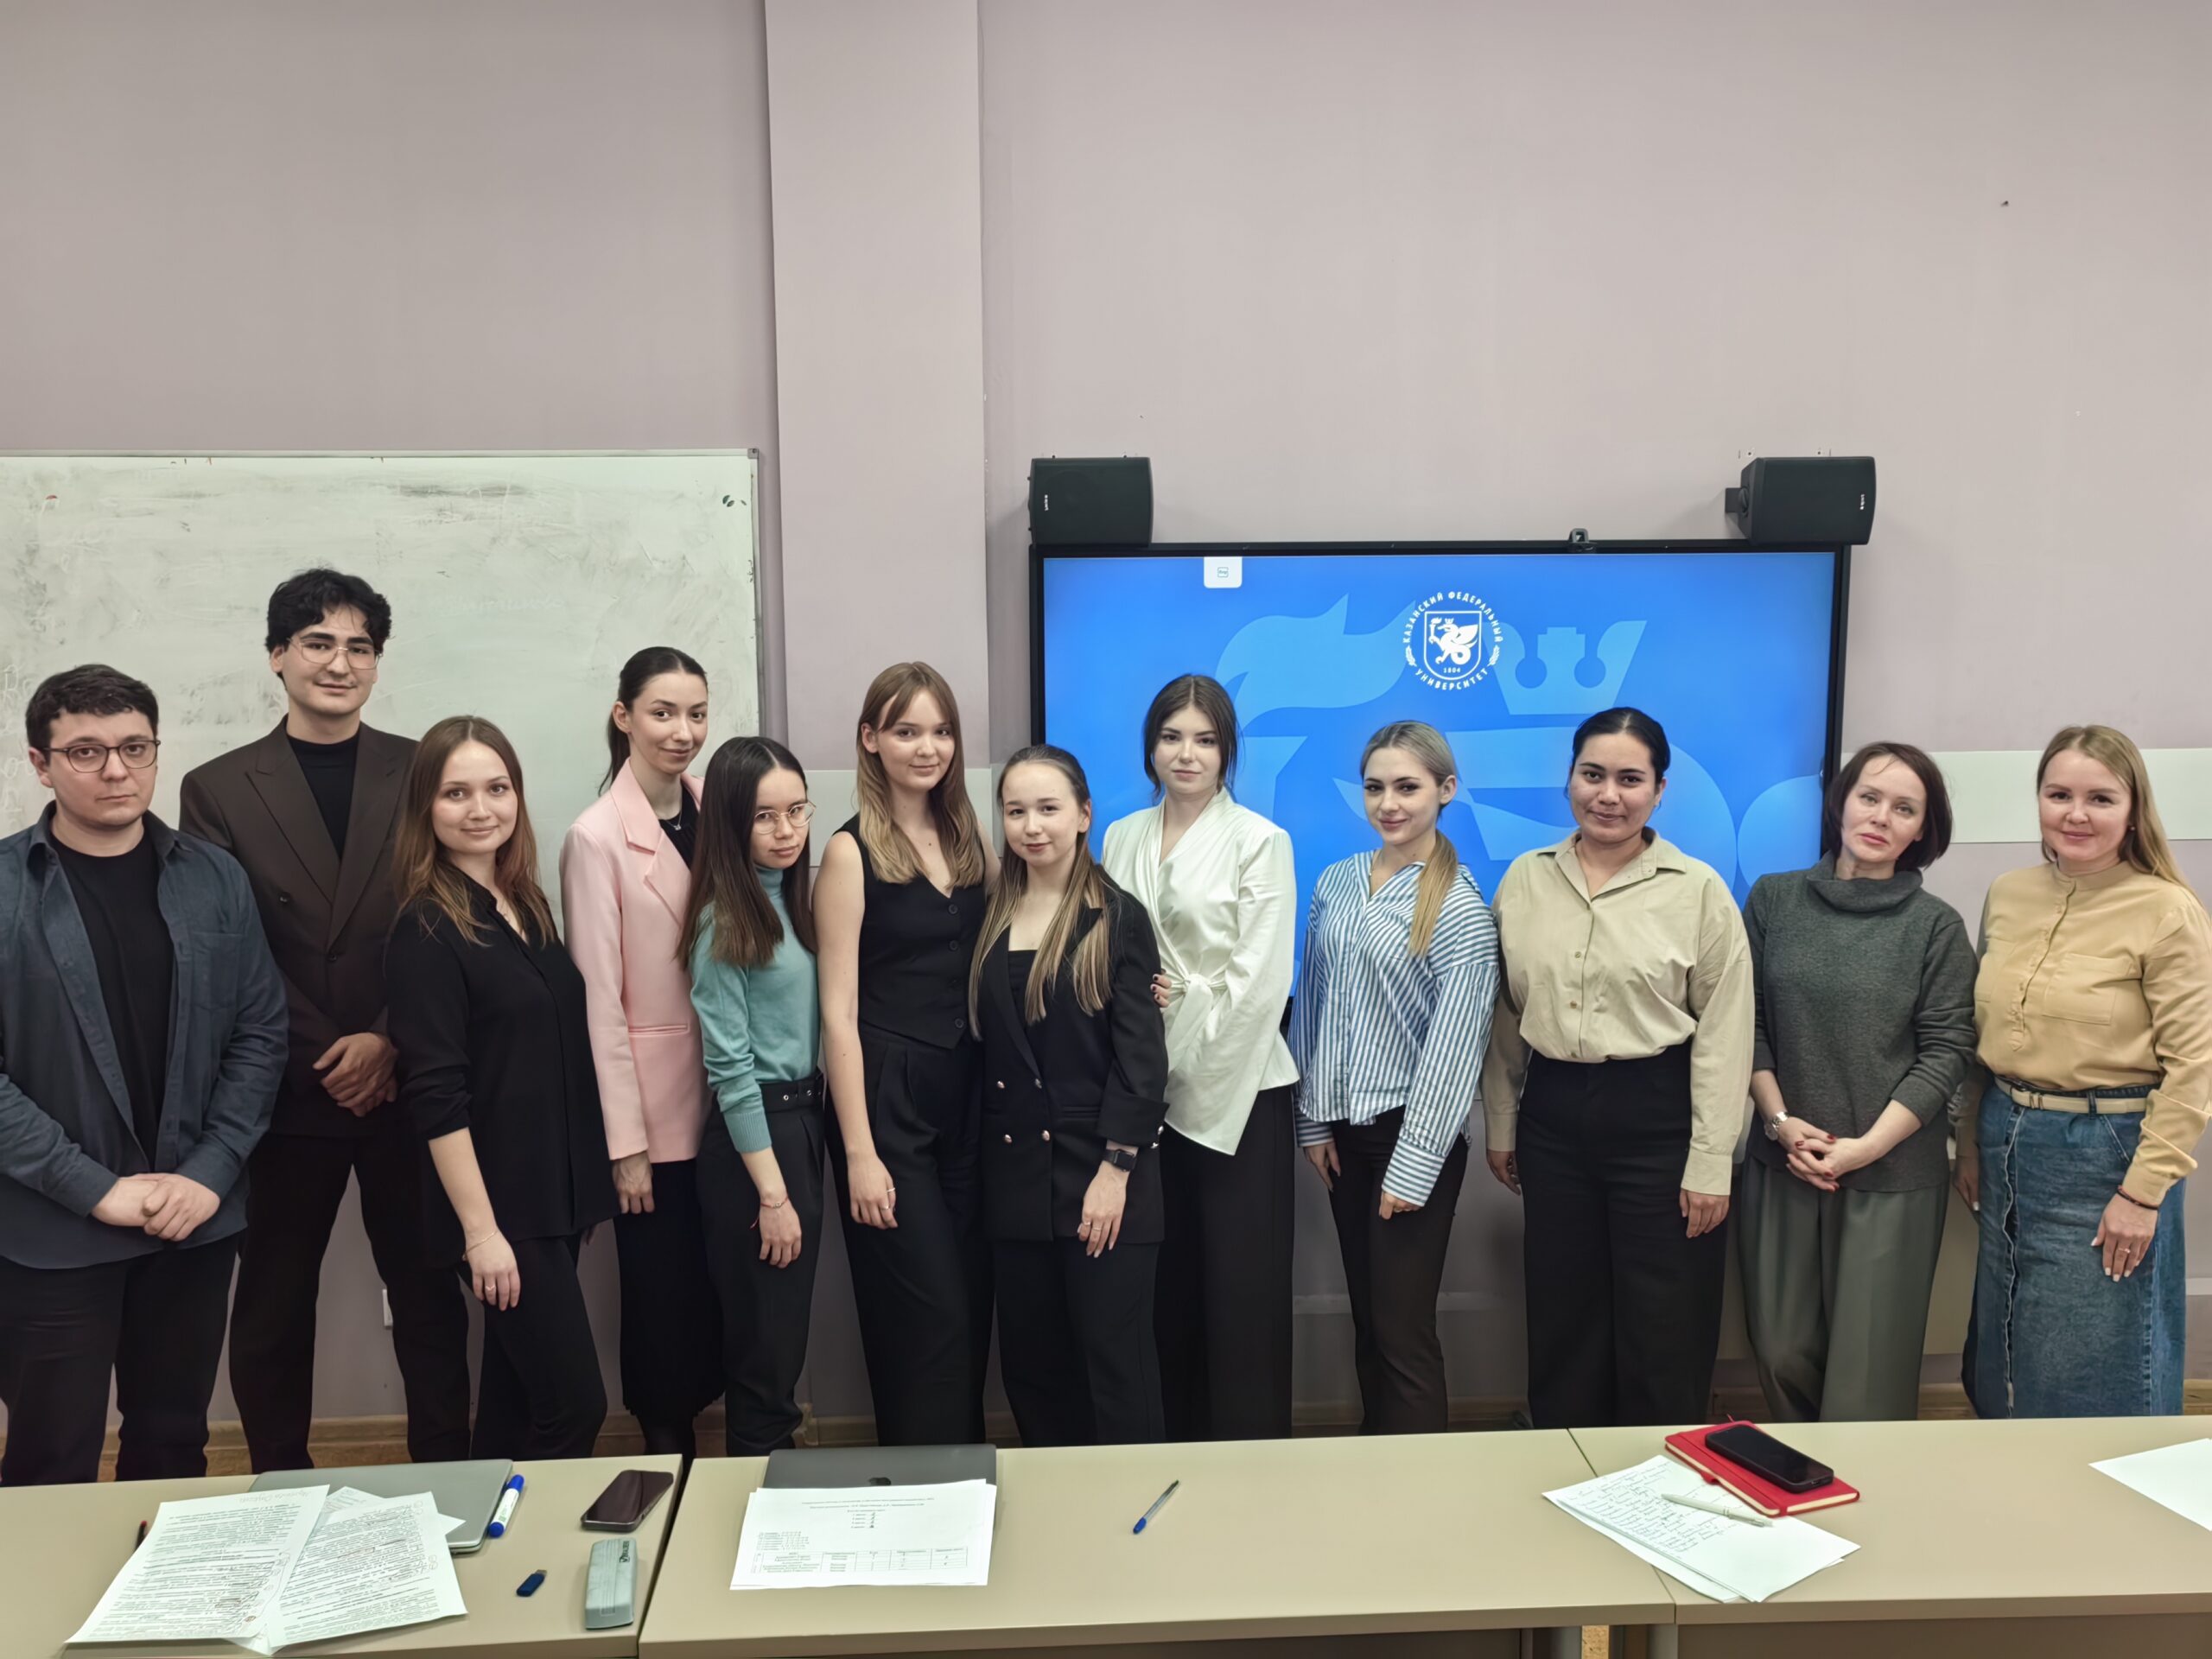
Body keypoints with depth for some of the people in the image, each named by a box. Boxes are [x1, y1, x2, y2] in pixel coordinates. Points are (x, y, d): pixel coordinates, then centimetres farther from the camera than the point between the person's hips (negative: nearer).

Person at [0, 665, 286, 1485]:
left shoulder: (215, 879, 3)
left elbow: (260, 1033, 3)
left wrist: (211, 1173, -8)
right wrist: (95, 1189, -14)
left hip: (197, 1222, 3)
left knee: (174, 1447, 15)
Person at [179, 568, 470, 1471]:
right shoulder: (218, 788, 3)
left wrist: (389, 1043, -12)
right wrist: (328, 1060, -8)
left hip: (406, 1086, 0)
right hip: (286, 1096, 0)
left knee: (429, 1297, 9)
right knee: (272, 1310, 11)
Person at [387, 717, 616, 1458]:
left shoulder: (527, 906, 9)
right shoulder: (426, 929, -13)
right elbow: (435, 1094, -17)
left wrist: (580, 1190, 13)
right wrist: (480, 1229, -19)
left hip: (553, 1194, 7)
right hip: (498, 1204, -7)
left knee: (516, 1402, 16)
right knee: (576, 1405, -4)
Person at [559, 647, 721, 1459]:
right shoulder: (598, 837, -12)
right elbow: (598, 996, -12)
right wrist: (625, 1143, -11)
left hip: (726, 1093, 5)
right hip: (652, 1101, -5)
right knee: (664, 1287, 8)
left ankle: (693, 1419, 31)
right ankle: (668, 1449, 28)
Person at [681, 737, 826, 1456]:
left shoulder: (792, 897, 8)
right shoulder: (723, 920, -14)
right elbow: (730, 1066, -16)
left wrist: (803, 1149, 7)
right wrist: (771, 1192, -16)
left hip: (804, 1121, 8)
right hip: (751, 1135, -8)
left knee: (783, 1336, 18)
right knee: (767, 1343, 3)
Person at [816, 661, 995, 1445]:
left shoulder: (967, 840, 10)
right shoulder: (851, 852, -7)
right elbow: (838, 1011, -10)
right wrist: (859, 1151, -14)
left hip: (968, 1095, 6)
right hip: (886, 1100, -5)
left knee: (974, 1310, 11)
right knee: (926, 1318, -1)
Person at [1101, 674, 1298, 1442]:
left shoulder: (1260, 842, -4)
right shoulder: (1120, 840, 9)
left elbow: (1259, 984, -10)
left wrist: (1198, 1084, -12)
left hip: (1238, 1091, -4)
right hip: (1149, 1092, 4)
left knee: (1242, 1291, 1)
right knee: (1167, 1286, 10)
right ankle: (1172, 1451, 24)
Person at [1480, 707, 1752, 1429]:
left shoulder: (1698, 889, -6)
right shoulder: (1524, 879, 4)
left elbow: (1723, 1035, -7)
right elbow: (1504, 1018, 10)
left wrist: (1710, 1162, -9)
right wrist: (1501, 1126, 11)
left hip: (1659, 1117, -3)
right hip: (1553, 1114, 4)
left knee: (1663, 1331, 6)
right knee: (1561, 1321, 14)